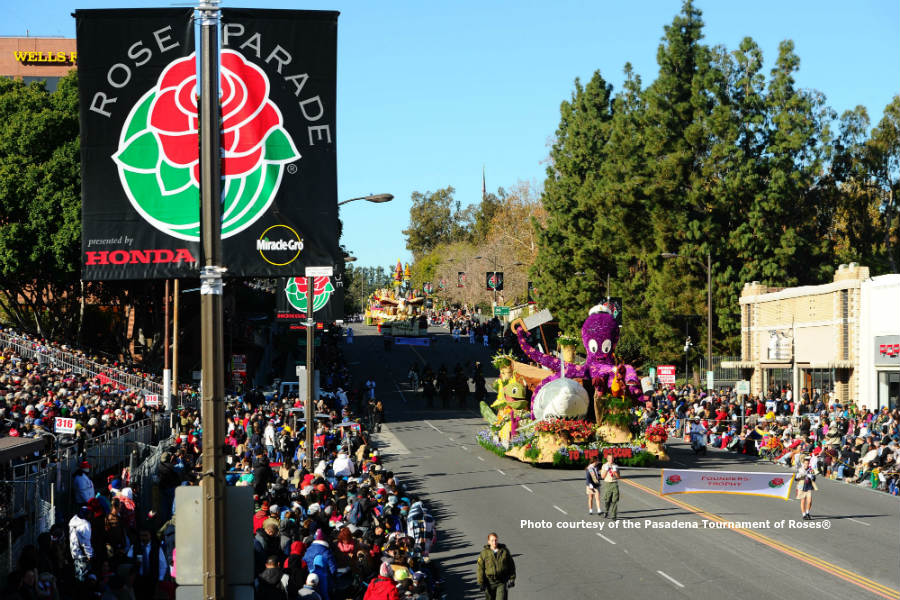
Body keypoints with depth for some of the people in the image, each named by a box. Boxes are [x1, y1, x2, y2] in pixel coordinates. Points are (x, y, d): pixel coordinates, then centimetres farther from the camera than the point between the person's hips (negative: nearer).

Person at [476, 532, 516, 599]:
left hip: (502, 582, -1)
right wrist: (481, 583, -8)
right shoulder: (484, 553, -6)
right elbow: (480, 568, -5)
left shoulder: (504, 551, -2)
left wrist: (512, 579, 1)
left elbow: (511, 565, 5)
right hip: (489, 582, 1)